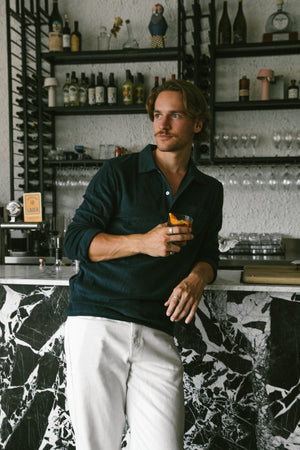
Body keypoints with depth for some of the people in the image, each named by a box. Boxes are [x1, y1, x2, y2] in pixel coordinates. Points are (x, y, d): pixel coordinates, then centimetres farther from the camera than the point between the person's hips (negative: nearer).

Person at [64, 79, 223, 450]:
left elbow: (207, 254, 21)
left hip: (156, 332, 3)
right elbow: (75, 241, -2)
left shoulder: (209, 191, 15)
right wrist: (143, 242, -16)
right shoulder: (117, 173, 3)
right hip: (96, 322, -2)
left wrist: (196, 278, -3)